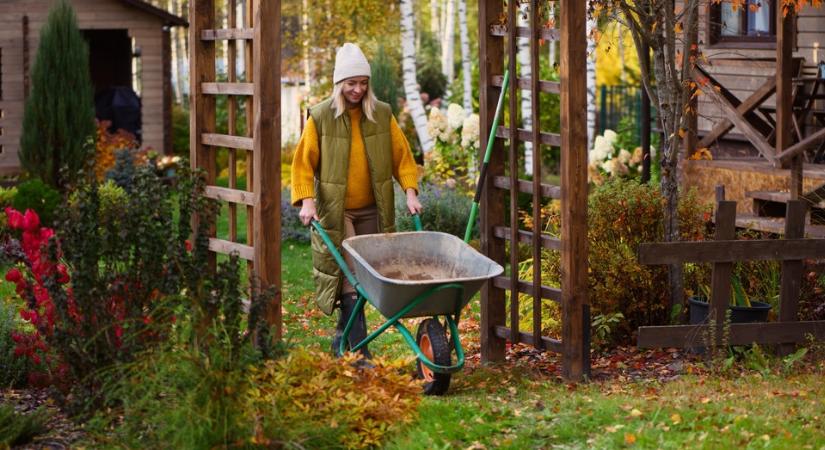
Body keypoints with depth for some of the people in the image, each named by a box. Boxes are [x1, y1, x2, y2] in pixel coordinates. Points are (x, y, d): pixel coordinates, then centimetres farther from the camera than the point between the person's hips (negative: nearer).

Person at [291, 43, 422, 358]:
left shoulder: (382, 115, 4)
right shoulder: (320, 117, -4)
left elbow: (402, 155, 8)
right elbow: (303, 162, -3)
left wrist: (410, 191, -4)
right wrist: (306, 200, -14)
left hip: (371, 211, 4)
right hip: (334, 211, -3)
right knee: (349, 276, -12)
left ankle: (343, 335, 26)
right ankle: (360, 351, -14)